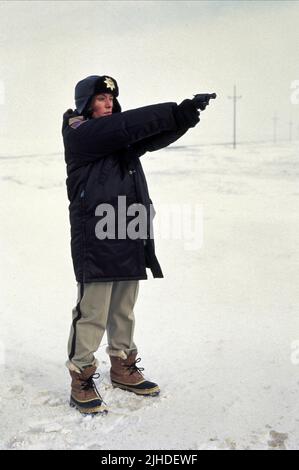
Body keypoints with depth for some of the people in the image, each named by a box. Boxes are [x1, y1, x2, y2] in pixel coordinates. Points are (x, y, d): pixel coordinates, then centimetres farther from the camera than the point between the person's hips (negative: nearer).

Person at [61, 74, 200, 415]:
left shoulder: (120, 138, 17)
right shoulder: (78, 134, -5)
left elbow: (154, 137, 4)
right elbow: (126, 126, -19)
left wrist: (183, 118, -15)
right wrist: (175, 113, -21)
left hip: (128, 238, 7)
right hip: (96, 239, -7)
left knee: (124, 310, 15)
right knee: (92, 312, -4)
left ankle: (123, 368, 30)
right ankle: (81, 379, 9)